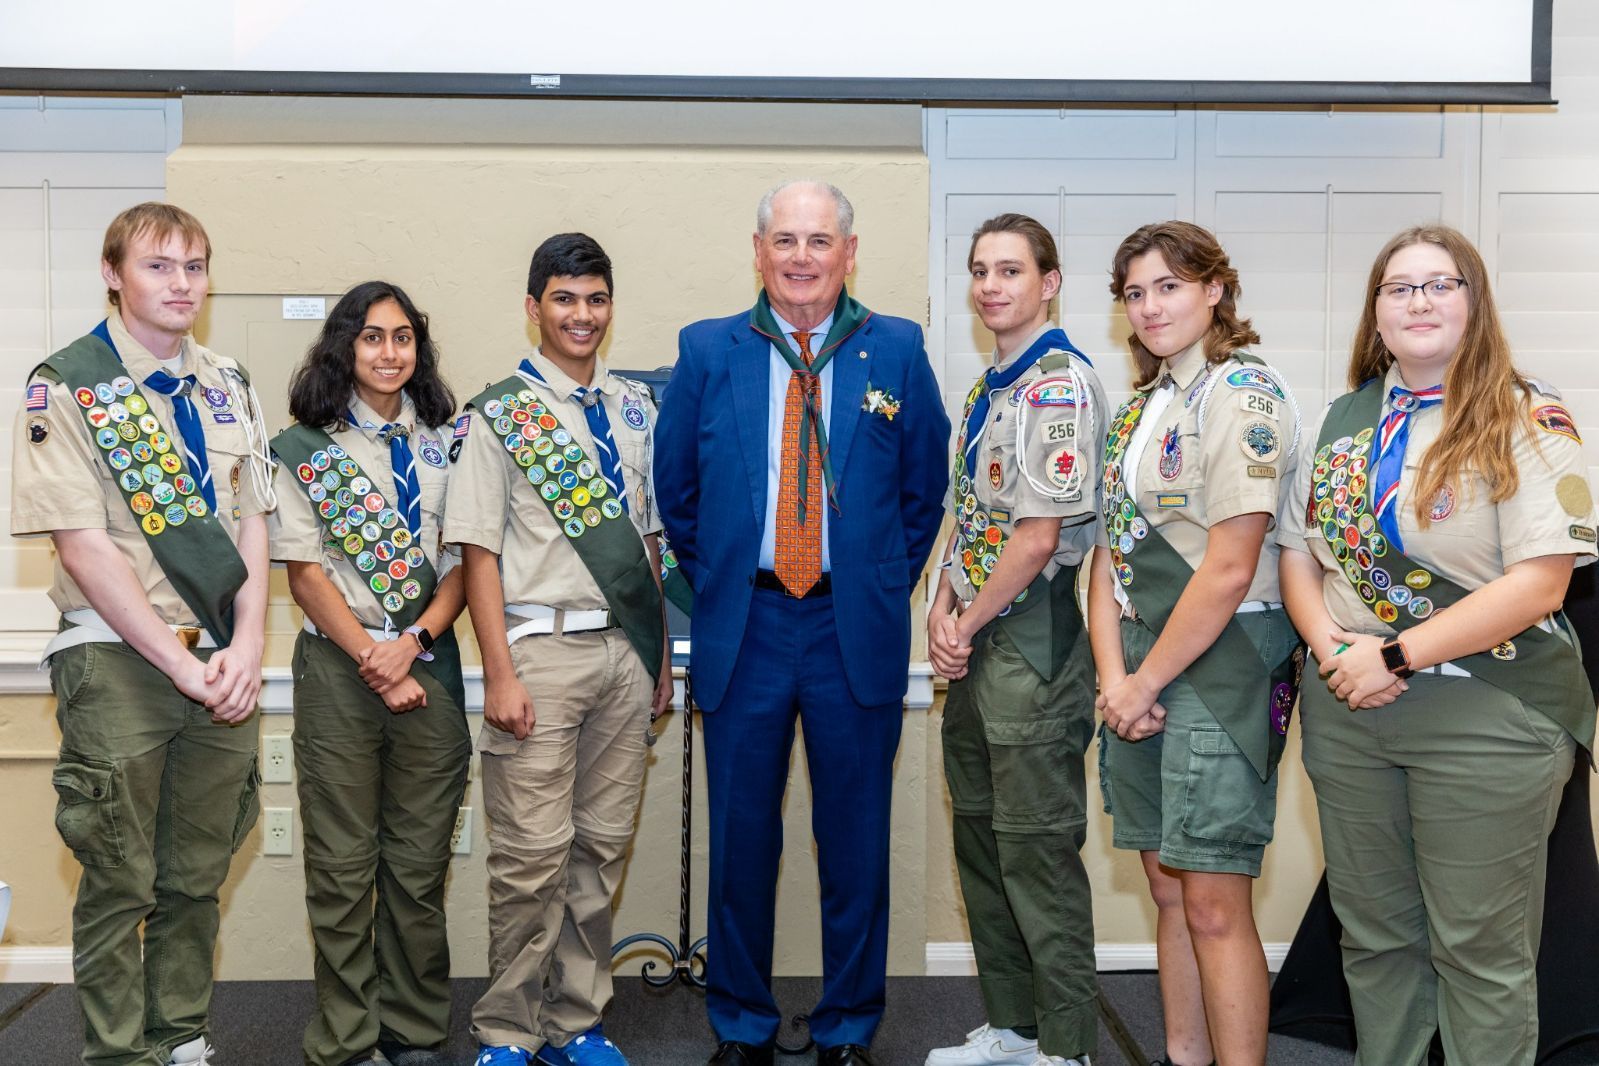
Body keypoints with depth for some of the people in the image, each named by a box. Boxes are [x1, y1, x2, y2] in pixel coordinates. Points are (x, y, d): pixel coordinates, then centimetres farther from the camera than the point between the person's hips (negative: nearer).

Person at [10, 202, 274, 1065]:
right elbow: (83, 545, -11)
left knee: (196, 878, 12)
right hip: (119, 662, -4)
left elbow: (251, 525, 10)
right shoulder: (64, 387, -4)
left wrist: (245, 649, -4)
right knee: (119, 885, 3)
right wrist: (180, 664, -14)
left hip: (221, 665, 5)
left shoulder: (228, 387, 12)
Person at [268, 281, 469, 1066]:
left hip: (429, 665, 2)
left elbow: (463, 560, 6)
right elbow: (305, 571, -1)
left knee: (419, 863, 5)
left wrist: (412, 641, -9)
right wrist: (373, 661, -9)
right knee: (343, 867, 1)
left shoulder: (447, 442, 10)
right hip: (338, 667, -2)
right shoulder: (304, 449, 4)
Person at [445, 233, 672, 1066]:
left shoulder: (635, 408, 12)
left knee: (603, 844, 10)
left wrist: (661, 654, 13)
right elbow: (478, 552, -5)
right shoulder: (499, 414, -2)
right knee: (534, 853, -3)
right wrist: (500, 676, -11)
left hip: (625, 648, 5)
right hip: (542, 647, -5)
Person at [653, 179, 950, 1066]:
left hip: (857, 629, 0)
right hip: (743, 626, 1)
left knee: (855, 837, 8)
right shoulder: (707, 351, 4)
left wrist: (887, 584, 9)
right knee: (741, 835, 8)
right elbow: (674, 489, 13)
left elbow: (925, 488, 10)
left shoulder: (897, 351, 3)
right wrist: (714, 580, 11)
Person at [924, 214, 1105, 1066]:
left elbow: (1039, 535, -19)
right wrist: (942, 613, 2)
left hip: (1031, 637, -9)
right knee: (979, 838, 15)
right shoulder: (988, 388, 15)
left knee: (1037, 850, -2)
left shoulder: (1060, 385, -14)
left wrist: (967, 624, -9)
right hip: (971, 644, 10)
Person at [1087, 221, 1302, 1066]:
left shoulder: (1243, 394, -10)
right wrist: (1114, 673, -2)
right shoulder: (1139, 407, 15)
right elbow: (1111, 546, 11)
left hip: (1221, 660, -8)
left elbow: (1229, 568, -17)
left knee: (1213, 903, -5)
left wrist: (1146, 682, -11)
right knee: (1167, 886, 14)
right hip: (1139, 667, 8)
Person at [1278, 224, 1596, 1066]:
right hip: (1346, 713, 5)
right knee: (1374, 934, 15)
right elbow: (1296, 551, 11)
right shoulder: (1343, 420, 10)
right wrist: (1330, 645, -8)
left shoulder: (1525, 420, -7)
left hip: (1486, 716, -5)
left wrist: (1396, 655, -17)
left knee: (1479, 949, 5)